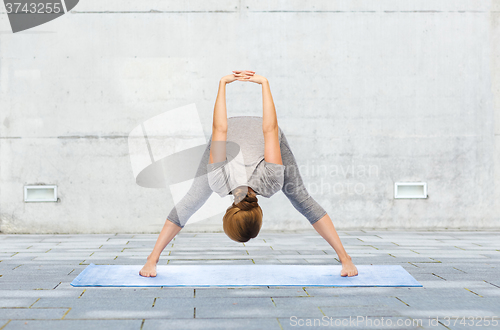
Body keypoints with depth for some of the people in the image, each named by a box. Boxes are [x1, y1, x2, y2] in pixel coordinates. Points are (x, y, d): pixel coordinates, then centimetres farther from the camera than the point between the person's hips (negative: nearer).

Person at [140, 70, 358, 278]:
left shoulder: (271, 179, -41)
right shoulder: (219, 179, -40)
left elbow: (271, 130, -40)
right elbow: (220, 130, -37)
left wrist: (265, 84, -34)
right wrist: (222, 85, -31)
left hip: (264, 134, 0)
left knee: (303, 201, -3)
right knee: (190, 202, -2)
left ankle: (344, 257, 4)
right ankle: (152, 259, 9)